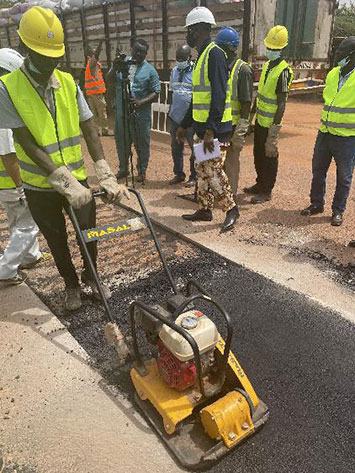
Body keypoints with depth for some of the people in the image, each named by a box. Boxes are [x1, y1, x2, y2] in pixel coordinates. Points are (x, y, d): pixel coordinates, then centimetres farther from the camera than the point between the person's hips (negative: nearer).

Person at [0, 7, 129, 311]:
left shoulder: (68, 82, -1)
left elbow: (89, 131, -5)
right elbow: (29, 145, -19)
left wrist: (107, 177, -16)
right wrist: (66, 183, -27)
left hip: (78, 179, 3)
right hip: (41, 186, -2)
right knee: (58, 241, 14)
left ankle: (91, 277, 39)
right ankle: (71, 284, 39)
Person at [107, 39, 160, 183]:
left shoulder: (150, 70, -1)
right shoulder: (122, 63, 7)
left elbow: (156, 92, -4)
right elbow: (109, 81, 2)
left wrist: (141, 102, -20)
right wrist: (114, 69, -19)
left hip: (141, 114, -3)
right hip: (121, 112, 4)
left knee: (142, 144, 3)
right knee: (121, 142, 13)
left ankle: (142, 171, 18)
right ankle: (123, 168, 30)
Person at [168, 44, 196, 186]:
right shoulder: (174, 71, 12)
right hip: (175, 117, 6)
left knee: (194, 148, 1)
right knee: (176, 148, 12)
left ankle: (194, 176, 12)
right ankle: (179, 174, 24)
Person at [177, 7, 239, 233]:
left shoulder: (215, 54, -12)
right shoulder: (202, 55, 18)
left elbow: (219, 95, -21)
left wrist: (211, 130, -26)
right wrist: (184, 125, 22)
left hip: (216, 128, -10)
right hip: (203, 126, 10)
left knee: (213, 170, -7)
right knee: (202, 170, 13)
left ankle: (231, 209, 8)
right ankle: (205, 210, 24)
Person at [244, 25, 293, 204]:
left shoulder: (283, 71, -15)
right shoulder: (267, 65, 10)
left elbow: (282, 103, -18)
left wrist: (275, 126, -22)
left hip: (270, 123, -8)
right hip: (260, 119, 8)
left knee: (269, 156, 2)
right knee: (258, 154, 17)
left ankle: (266, 191, 13)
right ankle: (260, 184, 33)